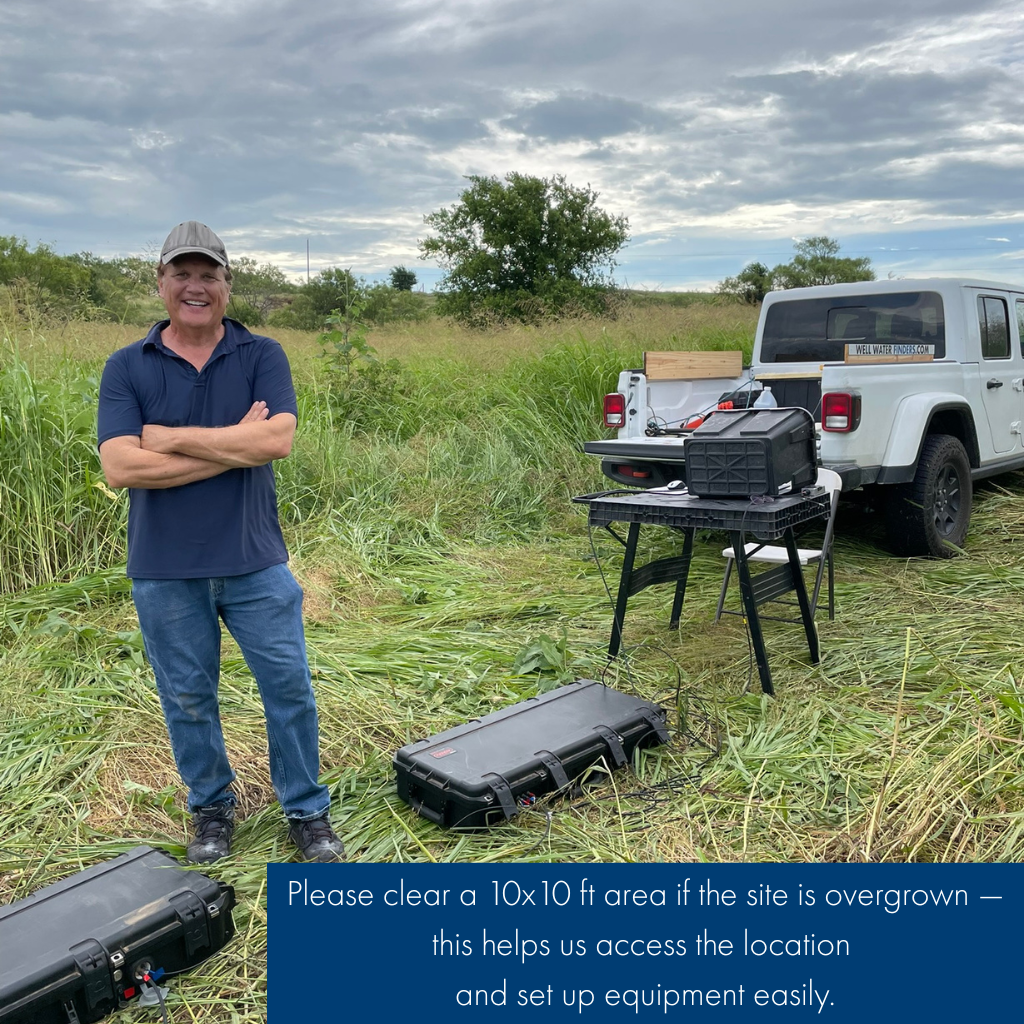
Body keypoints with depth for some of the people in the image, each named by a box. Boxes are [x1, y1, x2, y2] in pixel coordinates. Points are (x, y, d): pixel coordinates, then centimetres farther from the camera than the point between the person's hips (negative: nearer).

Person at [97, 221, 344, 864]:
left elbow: (278, 438, -18)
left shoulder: (262, 356, 0)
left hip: (255, 563, 0)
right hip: (165, 571, 1)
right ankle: (212, 810, 35)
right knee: (188, 700, 13)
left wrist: (169, 437, -14)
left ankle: (308, 812, 26)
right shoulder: (127, 368, 0)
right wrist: (235, 447, -15)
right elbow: (121, 467, -14)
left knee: (290, 690, 7)